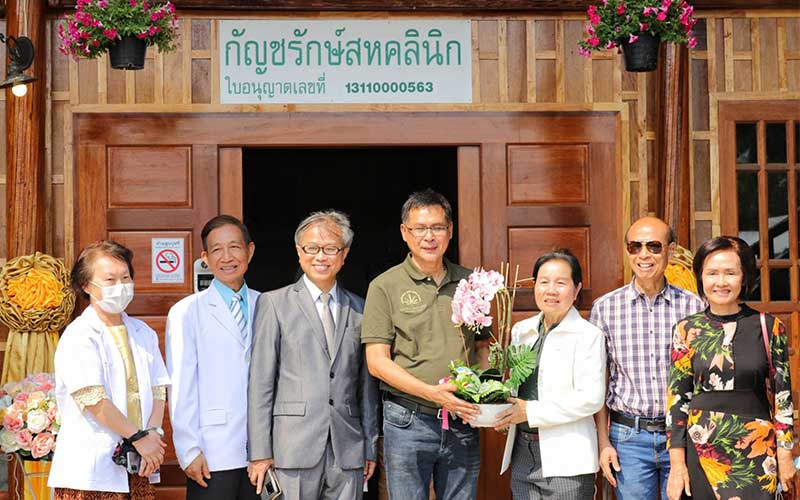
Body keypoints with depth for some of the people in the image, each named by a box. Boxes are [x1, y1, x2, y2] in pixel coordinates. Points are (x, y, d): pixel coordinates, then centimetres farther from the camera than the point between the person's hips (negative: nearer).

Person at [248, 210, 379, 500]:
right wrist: (260, 452, -6)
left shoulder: (359, 310, 14)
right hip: (294, 448, -3)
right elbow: (260, 382, -1)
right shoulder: (274, 304, 4)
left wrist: (370, 448, 10)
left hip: (348, 454, 3)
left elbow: (367, 386, 15)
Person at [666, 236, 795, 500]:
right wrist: (677, 464, -2)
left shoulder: (769, 328, 1)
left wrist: (785, 457, 2)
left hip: (757, 451, -1)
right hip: (702, 449, 1)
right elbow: (677, 399, 3)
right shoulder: (687, 330, 3)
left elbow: (782, 396, 4)